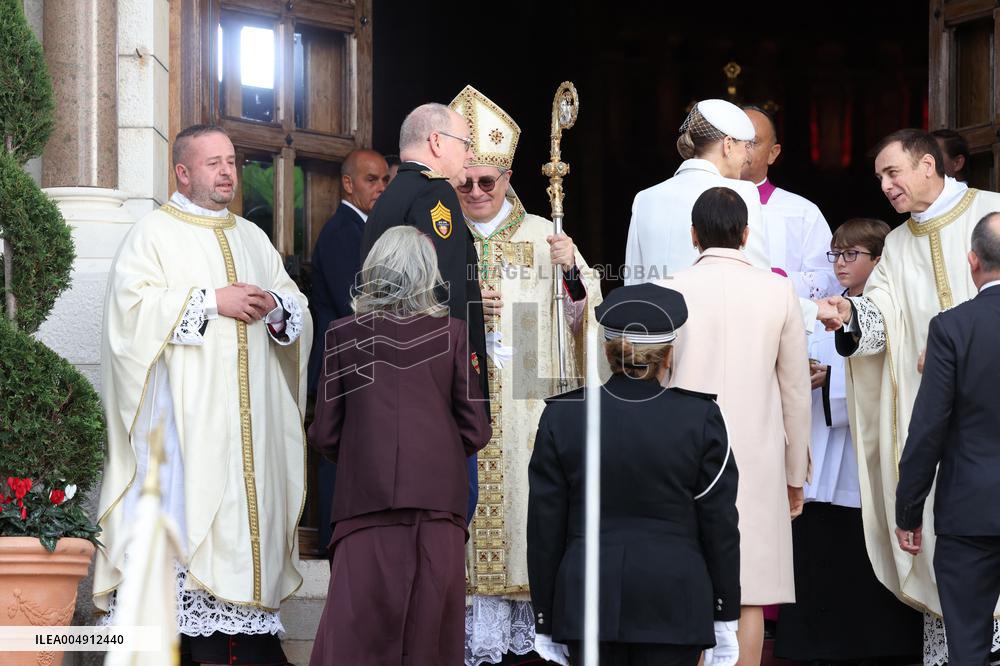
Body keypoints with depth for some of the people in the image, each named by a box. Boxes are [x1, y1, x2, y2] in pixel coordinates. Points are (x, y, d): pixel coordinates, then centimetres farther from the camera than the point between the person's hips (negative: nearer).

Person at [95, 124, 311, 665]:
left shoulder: (252, 238, 21)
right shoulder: (154, 232, 2)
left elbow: (298, 310, 20)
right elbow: (132, 305, -12)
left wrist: (275, 306, -3)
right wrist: (212, 302, -14)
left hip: (251, 411, 6)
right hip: (187, 410, -6)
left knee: (251, 500, 1)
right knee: (191, 504, -12)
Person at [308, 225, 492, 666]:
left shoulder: (344, 334, 2)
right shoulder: (451, 333, 3)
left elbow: (325, 435, 3)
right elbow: (476, 431, 3)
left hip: (366, 501, -1)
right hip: (439, 502, 1)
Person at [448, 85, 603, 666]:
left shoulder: (546, 237, 8)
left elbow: (585, 319, 5)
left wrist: (571, 274, -13)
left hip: (529, 406, 0)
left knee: (526, 509, -4)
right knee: (466, 513, -5)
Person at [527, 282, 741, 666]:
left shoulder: (561, 416, 1)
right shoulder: (701, 417, -2)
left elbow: (544, 529, 3)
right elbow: (720, 525, 1)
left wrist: (545, 621, 10)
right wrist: (726, 620, 9)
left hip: (586, 602, 1)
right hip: (674, 605, -1)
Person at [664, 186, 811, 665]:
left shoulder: (671, 292, -2)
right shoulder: (777, 293, 1)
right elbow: (796, 391, 5)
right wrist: (796, 474, 14)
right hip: (758, 460, 1)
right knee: (750, 596, 2)